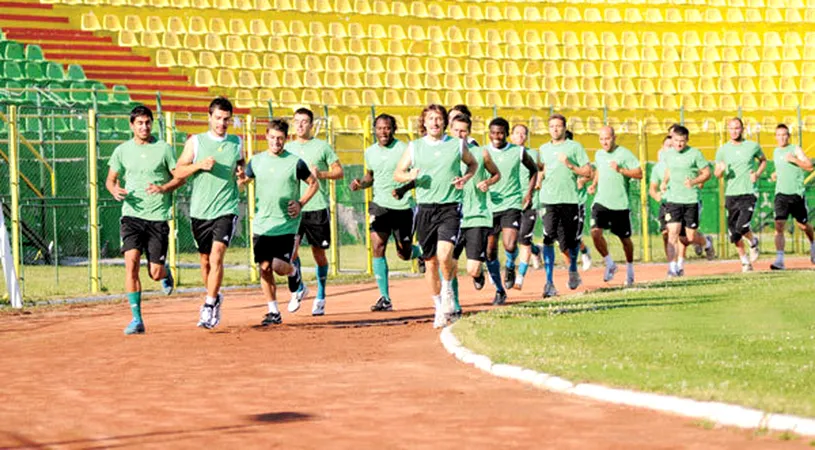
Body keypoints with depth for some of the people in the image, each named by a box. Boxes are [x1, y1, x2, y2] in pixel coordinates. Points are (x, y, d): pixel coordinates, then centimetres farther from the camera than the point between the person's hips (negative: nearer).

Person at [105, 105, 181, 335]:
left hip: (158, 216, -1)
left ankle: (165, 271, 38)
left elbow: (179, 178, 4)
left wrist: (163, 188, -15)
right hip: (132, 215, 1)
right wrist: (115, 190, -7)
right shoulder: (122, 151, 7)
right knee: (131, 262, -17)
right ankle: (136, 319, -11)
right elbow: (110, 179, 16)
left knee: (155, 273, -2)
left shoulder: (164, 149, 1)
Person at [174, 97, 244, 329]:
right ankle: (215, 297, 34)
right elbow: (178, 172, 1)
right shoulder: (195, 142, 2)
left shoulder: (237, 143, 6)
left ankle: (209, 306, -14)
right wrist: (199, 165, -15)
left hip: (226, 210, -1)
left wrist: (242, 174, -3)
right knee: (205, 260, 11)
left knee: (216, 257, -17)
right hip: (199, 211, 1)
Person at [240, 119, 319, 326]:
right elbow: (243, 181, 15)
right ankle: (273, 311, 11)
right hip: (261, 224, 3)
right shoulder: (256, 161, 4)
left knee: (279, 266, -13)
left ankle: (294, 273, 24)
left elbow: (314, 183, 7)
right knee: (264, 267, 0)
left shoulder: (295, 162, -4)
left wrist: (301, 203, -5)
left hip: (286, 225, -3)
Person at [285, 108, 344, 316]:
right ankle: (298, 288, 6)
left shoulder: (322, 147, 3)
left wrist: (321, 174, -14)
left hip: (318, 207, -2)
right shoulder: (287, 148, 11)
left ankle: (320, 297, 18)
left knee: (319, 252, 5)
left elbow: (339, 172, 4)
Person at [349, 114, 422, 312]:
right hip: (380, 205, 3)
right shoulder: (370, 152, 6)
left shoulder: (405, 150, -9)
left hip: (404, 206, -3)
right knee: (378, 247, -12)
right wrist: (360, 183, 0)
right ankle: (385, 298, -8)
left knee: (404, 253, 5)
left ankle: (422, 252, 43)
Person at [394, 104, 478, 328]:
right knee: (430, 262, 6)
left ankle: (448, 289, 10)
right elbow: (397, 174, 10)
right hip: (425, 208, 2)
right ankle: (439, 308, 21)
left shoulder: (457, 145, 4)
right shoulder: (414, 147, 6)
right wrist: (410, 176, -11)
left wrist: (465, 178, 1)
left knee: (444, 256, -21)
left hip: (450, 208, -2)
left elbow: (473, 164, 21)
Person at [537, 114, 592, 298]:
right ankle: (549, 282, -13)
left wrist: (570, 165, -12)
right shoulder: (544, 149, 15)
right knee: (548, 239, -12)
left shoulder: (574, 147, 4)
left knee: (569, 241, 6)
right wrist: (538, 181, 11)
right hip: (549, 200, 2)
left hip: (569, 200, -2)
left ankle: (573, 269, 37)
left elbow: (588, 172, 1)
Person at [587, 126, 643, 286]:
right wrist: (594, 185, 13)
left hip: (620, 204, -4)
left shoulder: (624, 154, -8)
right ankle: (610, 264, 2)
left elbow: (639, 174, -13)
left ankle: (629, 268, 32)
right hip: (601, 202, 4)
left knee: (625, 238, 9)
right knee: (595, 232, -17)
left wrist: (620, 170, -24)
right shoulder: (599, 155, 9)